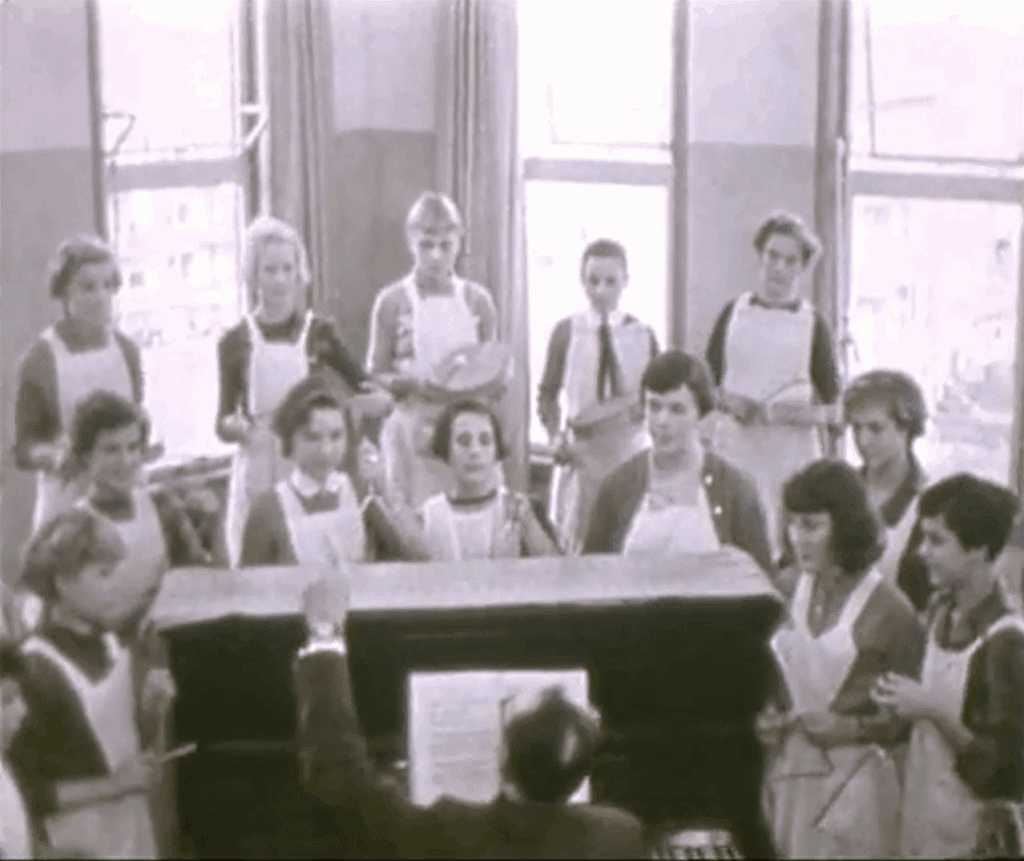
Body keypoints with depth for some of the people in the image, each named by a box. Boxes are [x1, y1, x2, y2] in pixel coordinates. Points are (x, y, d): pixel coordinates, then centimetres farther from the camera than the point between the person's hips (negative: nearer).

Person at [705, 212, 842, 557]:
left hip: (791, 453, -1)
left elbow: (832, 410, 3)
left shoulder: (812, 324, 3)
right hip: (734, 447, 1)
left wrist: (802, 413, -15)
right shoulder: (734, 312, 8)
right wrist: (726, 400, -7)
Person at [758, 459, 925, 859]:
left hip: (854, 780, -5)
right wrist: (767, 716, 1)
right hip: (787, 774, 5)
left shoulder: (888, 608, -10)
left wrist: (852, 728, -17)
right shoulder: (790, 595, 5)